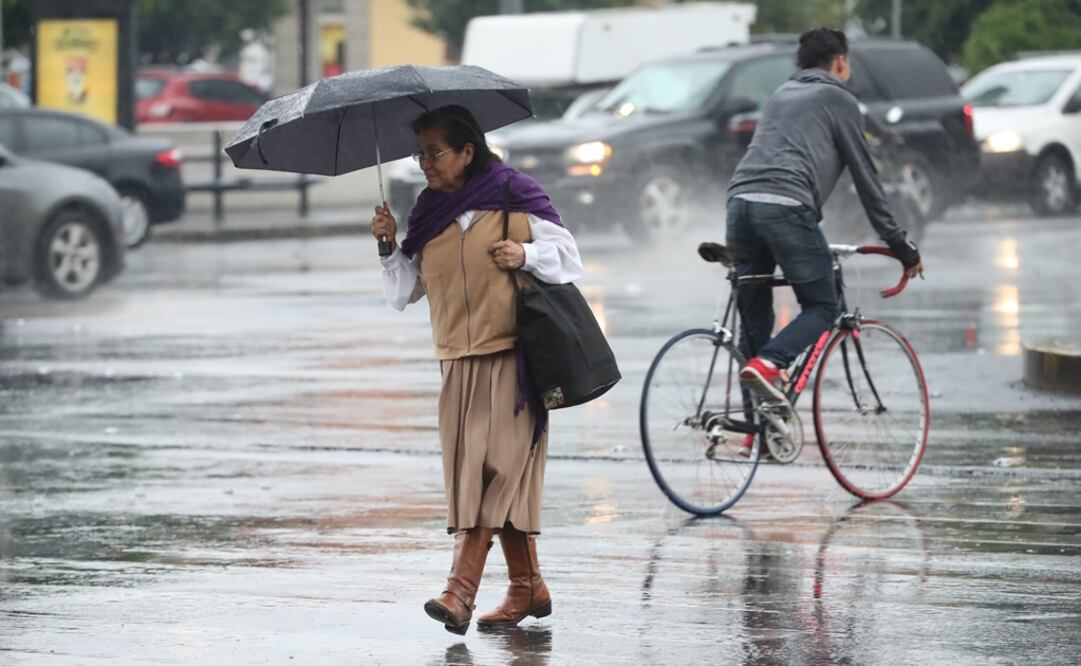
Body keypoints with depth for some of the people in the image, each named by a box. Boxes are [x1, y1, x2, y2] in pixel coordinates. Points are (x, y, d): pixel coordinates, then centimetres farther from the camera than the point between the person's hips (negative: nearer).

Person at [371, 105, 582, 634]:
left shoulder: (514, 198, -2)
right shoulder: (427, 216, 12)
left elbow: (568, 255, 3)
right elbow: (403, 293, 13)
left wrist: (525, 255, -14)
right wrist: (391, 248, -2)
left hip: (511, 356, -6)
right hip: (458, 362, 6)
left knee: (492, 467, -13)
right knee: (485, 474, 6)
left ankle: (461, 590, -21)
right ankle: (528, 587, 16)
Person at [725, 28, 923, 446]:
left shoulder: (780, 96, 31)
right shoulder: (839, 100, 12)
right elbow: (864, 175, 11)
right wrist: (898, 243, 17)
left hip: (740, 202, 6)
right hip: (786, 208, -6)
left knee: (754, 318, 11)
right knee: (822, 309, 5)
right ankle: (767, 365, -21)